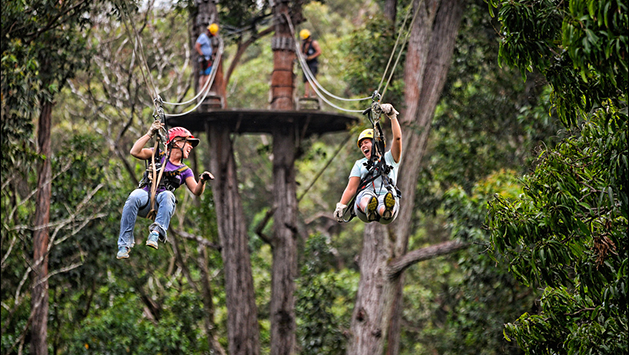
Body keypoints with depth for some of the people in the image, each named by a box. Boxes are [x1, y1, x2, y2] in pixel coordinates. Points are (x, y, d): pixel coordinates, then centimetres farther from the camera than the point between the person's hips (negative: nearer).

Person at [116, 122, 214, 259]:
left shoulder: (185, 171, 24)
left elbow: (196, 191, 10)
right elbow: (135, 152, 2)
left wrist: (202, 181, -11)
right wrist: (149, 134, -2)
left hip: (162, 205, 1)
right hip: (145, 198, -1)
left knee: (167, 195, -34)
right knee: (134, 197, -37)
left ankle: (156, 232, -51)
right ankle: (124, 245, -36)